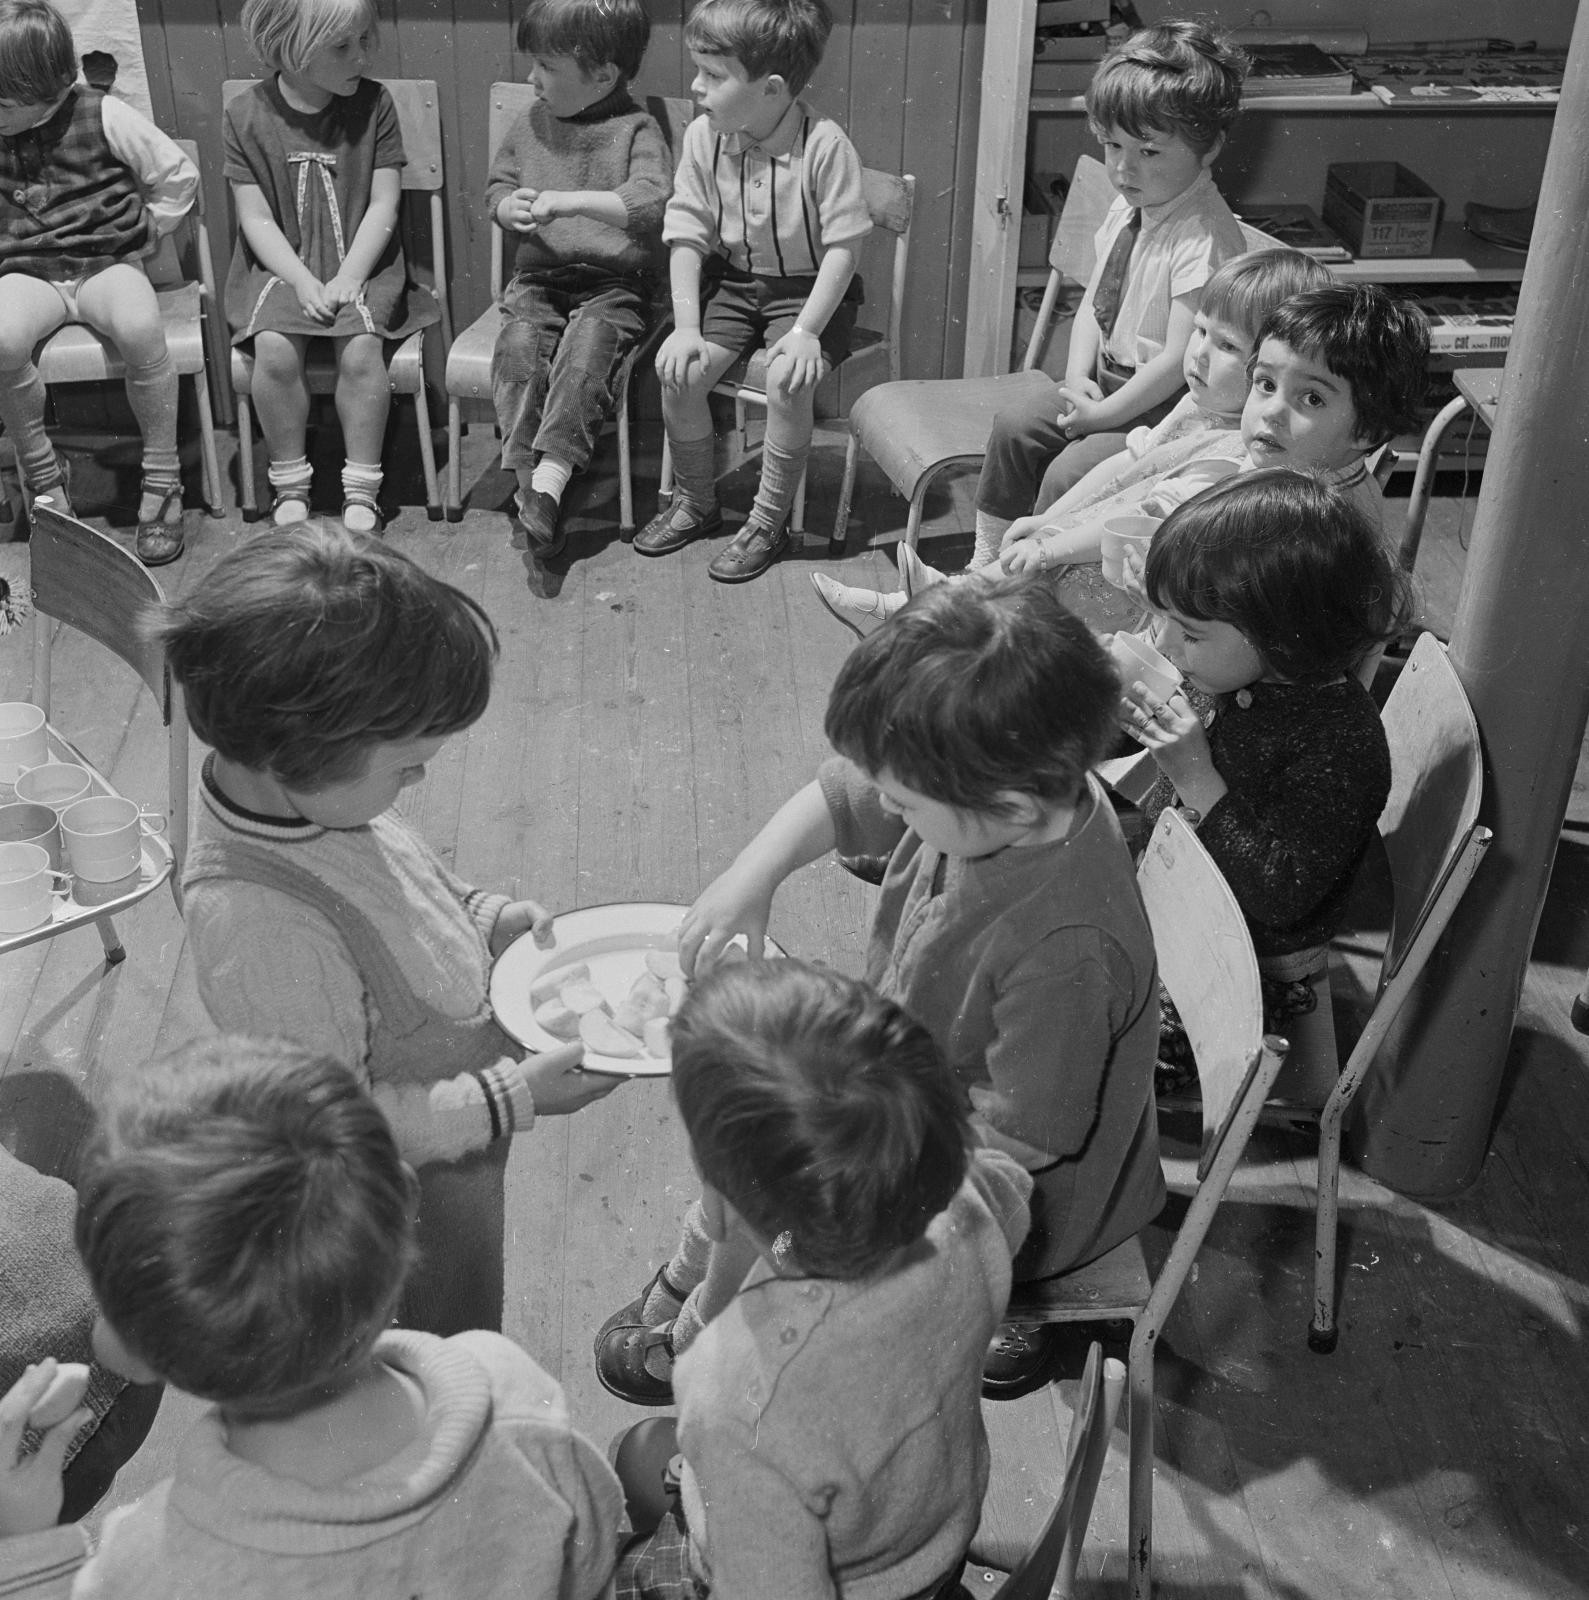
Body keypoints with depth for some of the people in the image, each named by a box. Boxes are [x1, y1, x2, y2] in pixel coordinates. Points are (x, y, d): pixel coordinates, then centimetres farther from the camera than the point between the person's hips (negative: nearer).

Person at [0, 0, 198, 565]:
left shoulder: (103, 116, -3)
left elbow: (178, 175, 6)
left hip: (108, 263, -2)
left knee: (140, 327, -37)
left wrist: (141, 234, 6)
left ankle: (162, 481, -19)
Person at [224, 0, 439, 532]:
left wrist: (348, 278, -15)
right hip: (281, 268, 0)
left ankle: (360, 489, -11)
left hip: (359, 265, 0)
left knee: (361, 349, -27)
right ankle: (289, 485, -8)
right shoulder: (246, 115, -4)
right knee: (274, 349, -26)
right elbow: (256, 218, -3)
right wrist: (304, 282, -17)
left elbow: (383, 205, -3)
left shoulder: (374, 104, -2)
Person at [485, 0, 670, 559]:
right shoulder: (531, 125, 12)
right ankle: (527, 479, -27)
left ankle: (548, 480, -39)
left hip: (613, 285, -4)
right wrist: (512, 207, -8)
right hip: (539, 279, 4)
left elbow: (652, 202, -20)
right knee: (518, 346, -25)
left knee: (587, 346, -33)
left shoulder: (636, 131, -4)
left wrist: (571, 200, -28)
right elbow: (496, 186, 18)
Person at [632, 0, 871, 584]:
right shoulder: (703, 136, -8)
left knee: (788, 382, -29)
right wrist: (687, 326, -13)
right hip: (733, 281, 4)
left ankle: (768, 523, -8)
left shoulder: (823, 144, -21)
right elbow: (687, 236, -4)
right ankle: (694, 502, 9)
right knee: (677, 370, -15)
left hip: (808, 288, -4)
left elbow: (842, 247, -17)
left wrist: (807, 331, -25)